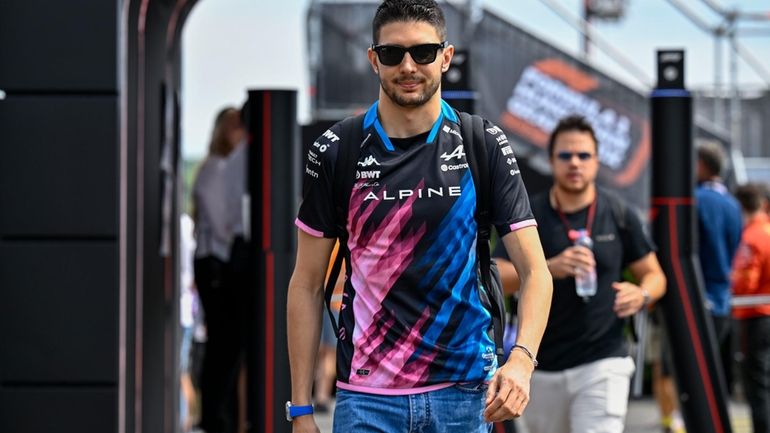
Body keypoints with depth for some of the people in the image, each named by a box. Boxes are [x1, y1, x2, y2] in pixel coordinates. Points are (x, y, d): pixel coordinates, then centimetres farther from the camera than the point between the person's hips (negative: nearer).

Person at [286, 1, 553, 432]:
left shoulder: (484, 145, 1)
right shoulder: (335, 151, 0)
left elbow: (535, 271, -2)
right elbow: (308, 286, 5)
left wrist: (522, 359, -20)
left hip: (464, 391, 1)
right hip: (365, 395, 0)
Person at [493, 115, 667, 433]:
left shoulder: (618, 215, 2)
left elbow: (654, 275, 10)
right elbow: (495, 276, -10)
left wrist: (642, 294, -14)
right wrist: (549, 268, -27)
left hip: (603, 362, -2)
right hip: (543, 367, 2)